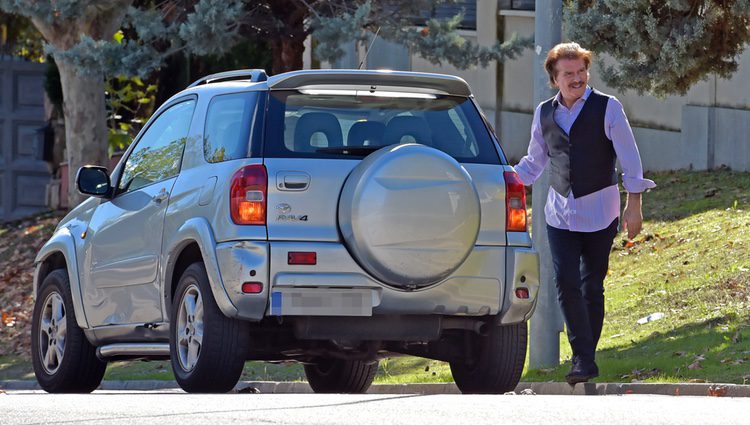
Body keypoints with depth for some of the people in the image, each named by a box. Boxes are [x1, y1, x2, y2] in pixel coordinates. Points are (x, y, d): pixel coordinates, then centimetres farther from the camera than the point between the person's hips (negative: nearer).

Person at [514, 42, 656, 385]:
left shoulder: (607, 108, -6)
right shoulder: (544, 113, 6)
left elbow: (629, 157, -5)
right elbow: (535, 161, 18)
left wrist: (634, 204, -9)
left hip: (599, 212, -3)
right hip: (560, 212, 3)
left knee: (592, 286, 2)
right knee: (566, 283, -10)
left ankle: (585, 359, 13)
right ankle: (583, 360, -9)